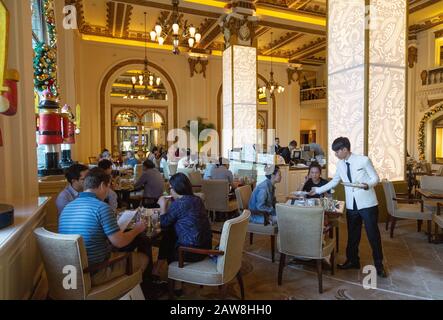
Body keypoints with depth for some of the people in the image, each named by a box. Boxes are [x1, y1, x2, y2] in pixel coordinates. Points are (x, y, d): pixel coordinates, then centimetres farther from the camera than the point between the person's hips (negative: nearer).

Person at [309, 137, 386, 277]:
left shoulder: (363, 160, -12)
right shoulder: (340, 165, 6)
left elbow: (376, 178, -7)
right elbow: (334, 182, 15)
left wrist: (367, 185, -28)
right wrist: (317, 190, 13)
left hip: (367, 204, -5)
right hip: (351, 205, 5)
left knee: (373, 234, 5)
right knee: (352, 234, 15)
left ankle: (379, 264, 21)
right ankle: (352, 260, 31)